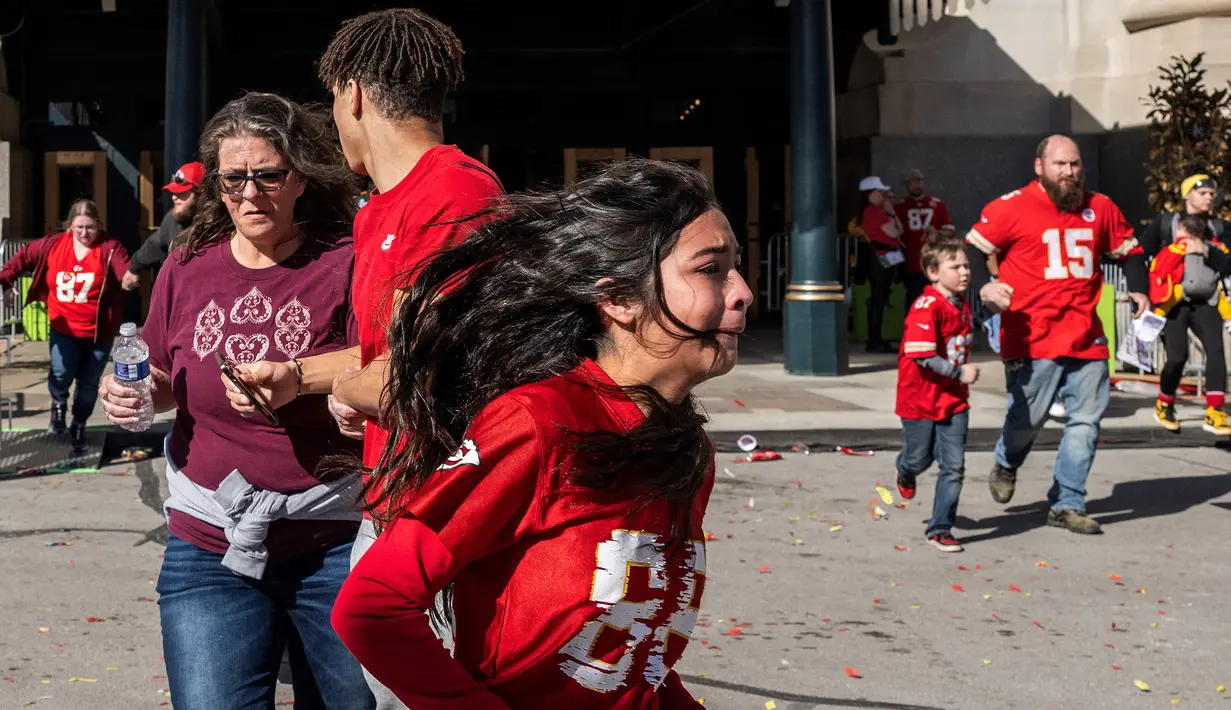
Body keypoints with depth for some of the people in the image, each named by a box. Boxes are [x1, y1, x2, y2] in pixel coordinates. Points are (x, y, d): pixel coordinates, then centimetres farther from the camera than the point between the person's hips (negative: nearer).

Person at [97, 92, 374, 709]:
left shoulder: (344, 262, -5)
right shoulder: (187, 268, 7)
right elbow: (166, 387, 19)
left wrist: (294, 380, -26)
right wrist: (134, 393, -3)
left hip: (332, 543, -2)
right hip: (210, 544, 2)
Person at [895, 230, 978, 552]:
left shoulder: (962, 305, 5)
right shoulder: (926, 308, -21)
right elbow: (922, 357, -27)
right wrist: (960, 372, -24)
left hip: (954, 399, 6)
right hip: (920, 398, -6)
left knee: (954, 466, -2)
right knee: (920, 458, 14)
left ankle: (940, 528, 9)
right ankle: (905, 472, 51)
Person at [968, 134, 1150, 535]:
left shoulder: (1099, 208, 10)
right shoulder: (1011, 209, -4)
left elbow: (1129, 249, 23)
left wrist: (1138, 289, 9)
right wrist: (985, 287, -17)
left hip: (1087, 340, 4)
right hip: (1032, 341, -4)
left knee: (1086, 421, 3)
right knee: (1028, 418, 3)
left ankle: (1067, 505, 13)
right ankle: (1006, 465, 37)